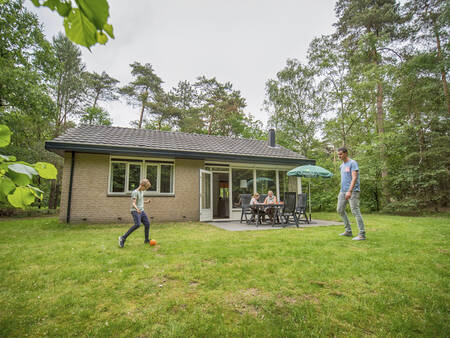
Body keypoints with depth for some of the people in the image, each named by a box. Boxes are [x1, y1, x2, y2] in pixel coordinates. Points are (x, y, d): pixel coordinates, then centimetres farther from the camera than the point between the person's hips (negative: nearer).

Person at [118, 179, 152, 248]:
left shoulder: (141, 192, 13)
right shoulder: (135, 192, -12)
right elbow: (133, 203, -21)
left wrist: (146, 202, 34)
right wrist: (137, 209, -38)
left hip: (141, 211, 8)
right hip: (135, 211, -8)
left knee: (147, 224, 1)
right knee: (137, 224, -26)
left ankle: (146, 240, 18)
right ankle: (123, 238, -15)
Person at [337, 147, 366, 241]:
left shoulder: (353, 163, -8)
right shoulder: (342, 165, 17)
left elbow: (354, 178, -17)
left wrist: (349, 191, -26)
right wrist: (341, 192, 20)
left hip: (353, 191, -9)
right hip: (343, 191, 9)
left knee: (355, 211, -9)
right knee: (340, 210, 10)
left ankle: (362, 234, -2)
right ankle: (348, 231, 21)